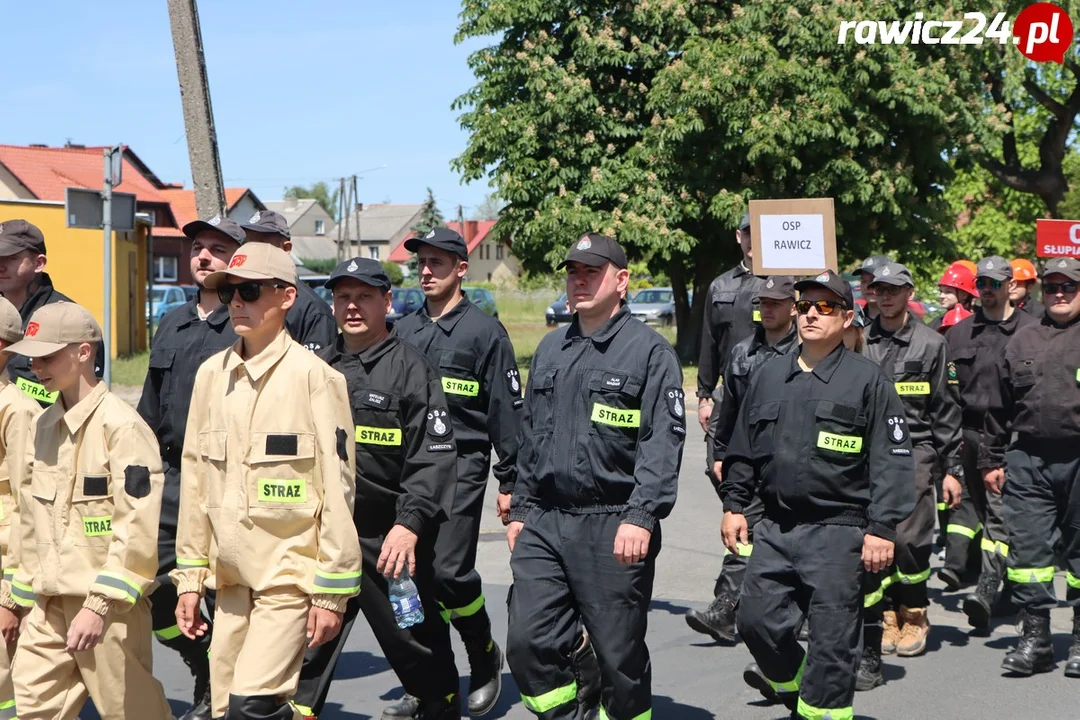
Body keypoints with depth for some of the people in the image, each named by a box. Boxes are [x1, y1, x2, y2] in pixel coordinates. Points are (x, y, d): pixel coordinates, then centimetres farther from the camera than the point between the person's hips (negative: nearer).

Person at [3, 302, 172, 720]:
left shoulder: (121, 426, -14)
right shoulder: (42, 426, 11)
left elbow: (137, 530, -18)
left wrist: (100, 605, -19)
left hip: (109, 606, -7)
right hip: (49, 605, 7)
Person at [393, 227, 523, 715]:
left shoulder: (484, 331, -1)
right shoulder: (403, 331, 13)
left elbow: (507, 410, -2)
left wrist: (510, 480, -5)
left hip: (461, 466, -5)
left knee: (450, 570, -13)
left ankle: (484, 655, 11)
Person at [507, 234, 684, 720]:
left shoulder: (649, 351, -4)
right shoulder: (550, 349, 16)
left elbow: (663, 442, -11)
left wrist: (641, 517, -20)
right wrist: (520, 509, 17)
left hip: (614, 527, -5)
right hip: (544, 523, 6)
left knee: (619, 653, 3)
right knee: (527, 643, -1)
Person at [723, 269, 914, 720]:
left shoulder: (867, 380, -4)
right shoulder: (770, 376, 11)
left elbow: (892, 460, -6)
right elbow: (743, 449, 19)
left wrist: (881, 528, -11)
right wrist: (734, 504, 14)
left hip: (838, 531, -5)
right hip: (775, 527, 5)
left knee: (832, 640, 0)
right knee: (757, 619, 9)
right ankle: (790, 681, 36)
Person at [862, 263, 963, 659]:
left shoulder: (930, 343, 4)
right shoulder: (860, 342, 11)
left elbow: (945, 410, 6)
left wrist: (953, 468, 4)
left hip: (914, 451, -2)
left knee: (908, 537, -9)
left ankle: (914, 615, 10)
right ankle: (889, 616, 13)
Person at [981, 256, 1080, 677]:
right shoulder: (1021, 342, 13)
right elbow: (999, 407, 16)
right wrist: (991, 460, 14)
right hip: (1027, 460, 3)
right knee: (1027, 547, 1)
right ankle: (1035, 636, 9)